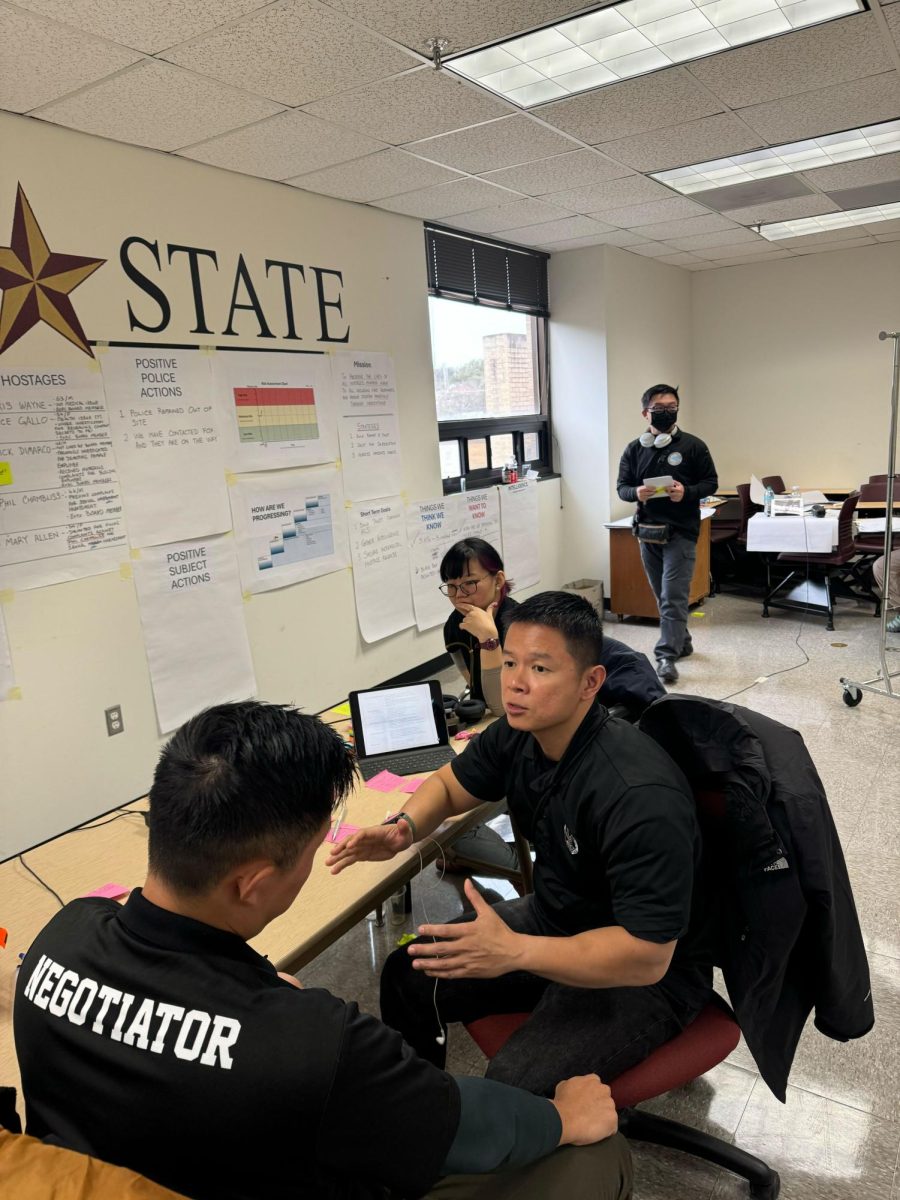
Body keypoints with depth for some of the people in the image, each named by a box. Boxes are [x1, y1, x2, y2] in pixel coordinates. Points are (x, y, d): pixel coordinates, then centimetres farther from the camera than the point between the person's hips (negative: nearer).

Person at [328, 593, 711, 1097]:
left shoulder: (640, 795, -33)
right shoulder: (518, 736, -10)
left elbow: (647, 955, -30)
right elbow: (448, 784, 8)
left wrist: (515, 951, -37)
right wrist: (402, 829, -13)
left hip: (645, 973, -7)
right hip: (553, 919, 7)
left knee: (513, 1090, -27)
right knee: (408, 977, 4)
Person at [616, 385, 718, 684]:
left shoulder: (693, 445, -1)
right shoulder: (634, 449, 5)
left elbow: (711, 482, 2)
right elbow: (622, 487, 7)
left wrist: (687, 492, -17)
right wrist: (636, 493, -16)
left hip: (681, 532, -4)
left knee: (673, 597, -9)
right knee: (662, 595, 14)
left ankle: (666, 656, -6)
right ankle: (682, 641, 33)